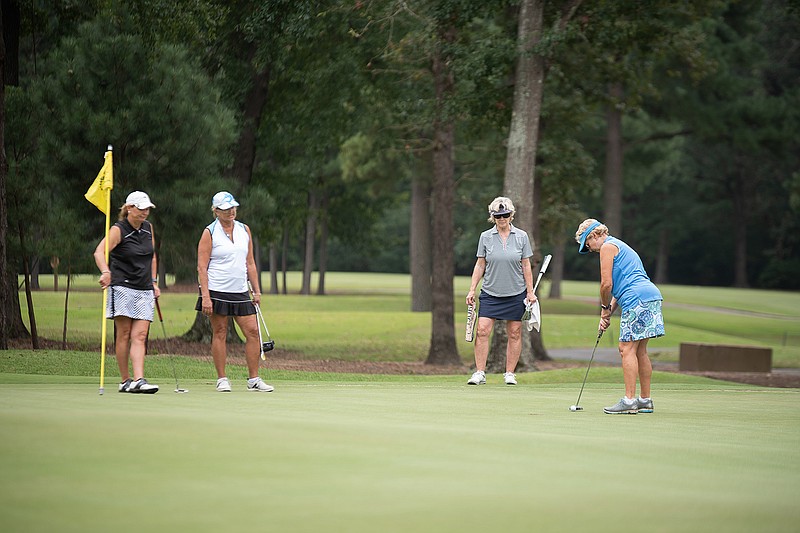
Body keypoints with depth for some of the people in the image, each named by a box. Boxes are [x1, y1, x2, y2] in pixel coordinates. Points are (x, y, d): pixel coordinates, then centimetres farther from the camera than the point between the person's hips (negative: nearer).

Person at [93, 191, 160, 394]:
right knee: (123, 335, -3)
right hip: (122, 288, -5)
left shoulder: (148, 228, 12)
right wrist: (105, 272, -40)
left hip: (144, 290, 5)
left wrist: (154, 282, 17)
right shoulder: (118, 230, -7)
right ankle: (125, 380, 2)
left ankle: (139, 380, -15)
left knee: (139, 336, -6)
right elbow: (99, 252, -22)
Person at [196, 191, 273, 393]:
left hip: (240, 292, 5)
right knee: (219, 333, -1)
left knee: (252, 331, -3)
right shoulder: (209, 233, -3)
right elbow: (202, 267, -6)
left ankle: (253, 379, 3)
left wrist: (256, 291, 12)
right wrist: (205, 297, -14)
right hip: (217, 291, -4)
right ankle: (222, 379, 8)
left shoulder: (244, 230, 12)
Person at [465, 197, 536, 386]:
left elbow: (526, 266, 4)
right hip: (490, 292, 0)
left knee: (514, 334, 2)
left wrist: (530, 292, 1)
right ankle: (480, 373, -5)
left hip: (516, 293, 0)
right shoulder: (485, 237, 2)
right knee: (482, 330, -10)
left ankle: (510, 373, 11)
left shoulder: (521, 237, 1)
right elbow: (480, 265, 7)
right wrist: (472, 290, 2)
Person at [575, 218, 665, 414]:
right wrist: (609, 311, 17)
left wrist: (604, 308, 6)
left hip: (637, 299, -10)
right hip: (651, 295, 10)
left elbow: (607, 284, -9)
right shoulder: (620, 247, 28)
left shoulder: (607, 246, -2)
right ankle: (645, 400, 15)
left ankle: (629, 401, -12)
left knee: (627, 348, -9)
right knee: (640, 350, 13)